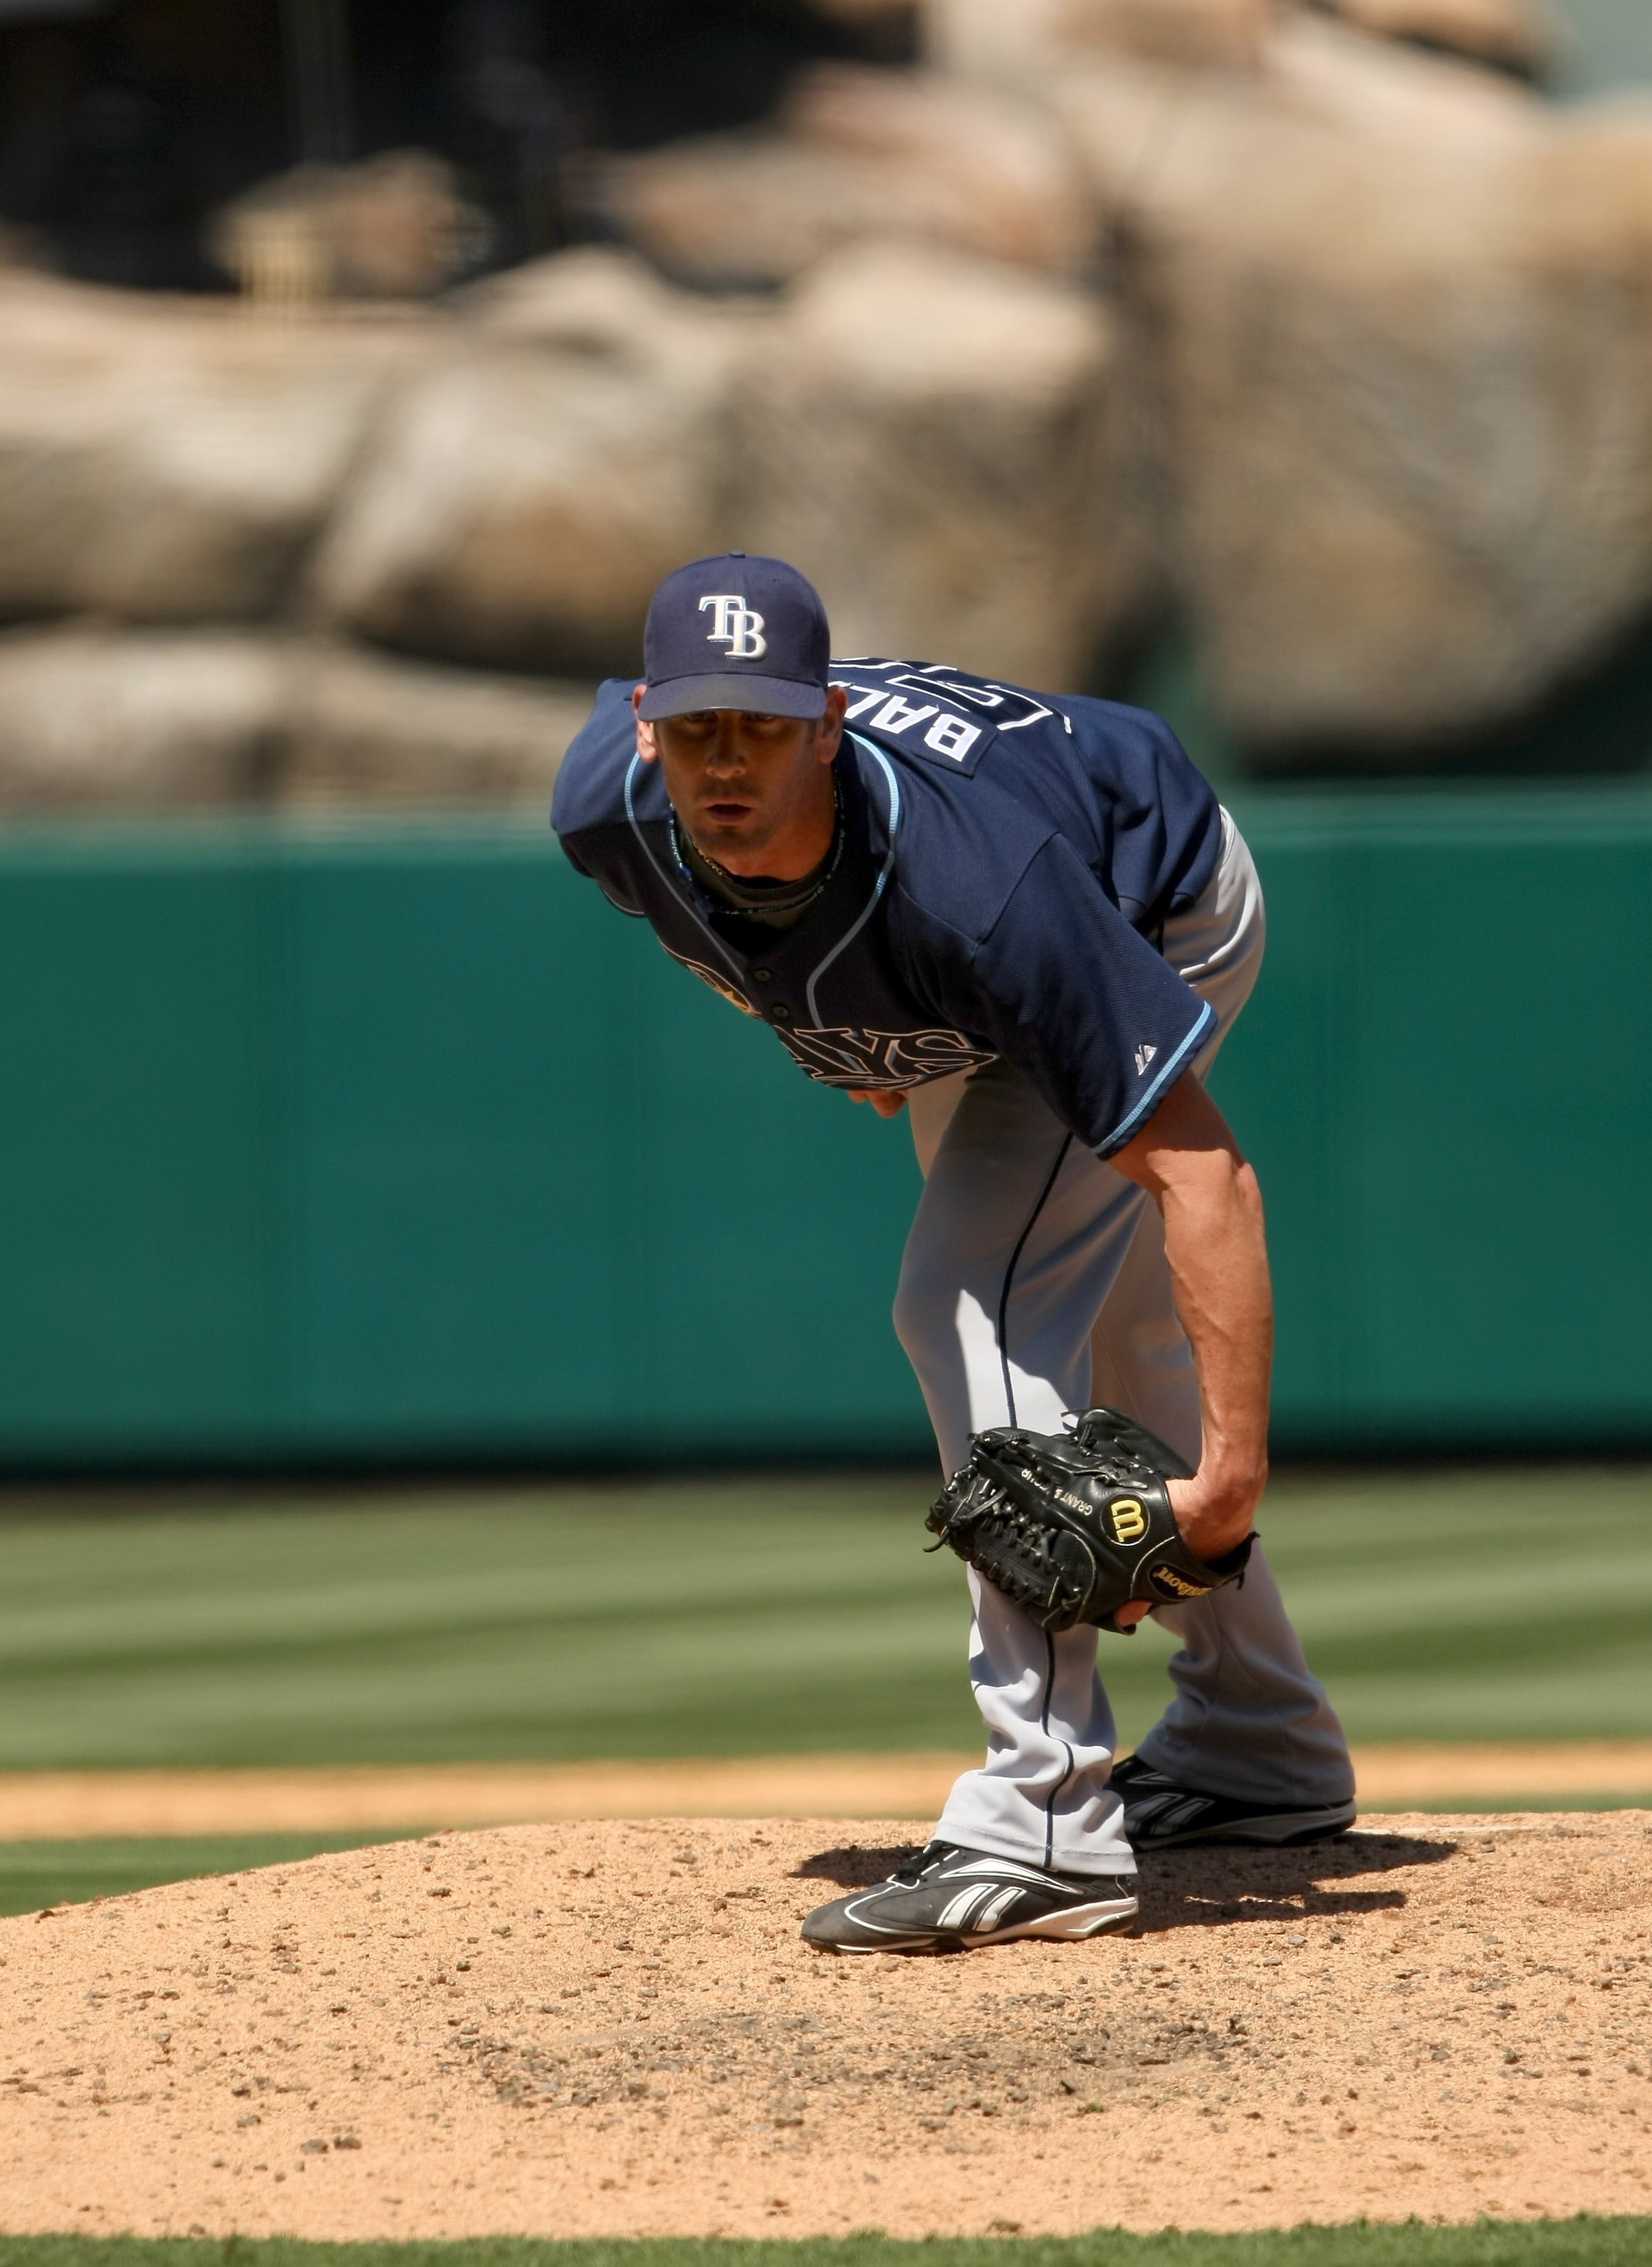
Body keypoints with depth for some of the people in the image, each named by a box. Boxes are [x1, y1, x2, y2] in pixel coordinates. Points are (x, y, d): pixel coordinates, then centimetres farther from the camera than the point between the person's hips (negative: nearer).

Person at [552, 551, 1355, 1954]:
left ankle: (1046, 1830, -27)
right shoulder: (607, 810, -31)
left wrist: (1231, 1474, -50)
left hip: (1162, 920, -7)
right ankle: (1259, 1749, 39)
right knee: (1104, 1336, 20)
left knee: (983, 1309, -25)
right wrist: (839, 1029, 6)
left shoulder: (974, 879, -47)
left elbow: (1199, 1168, -46)